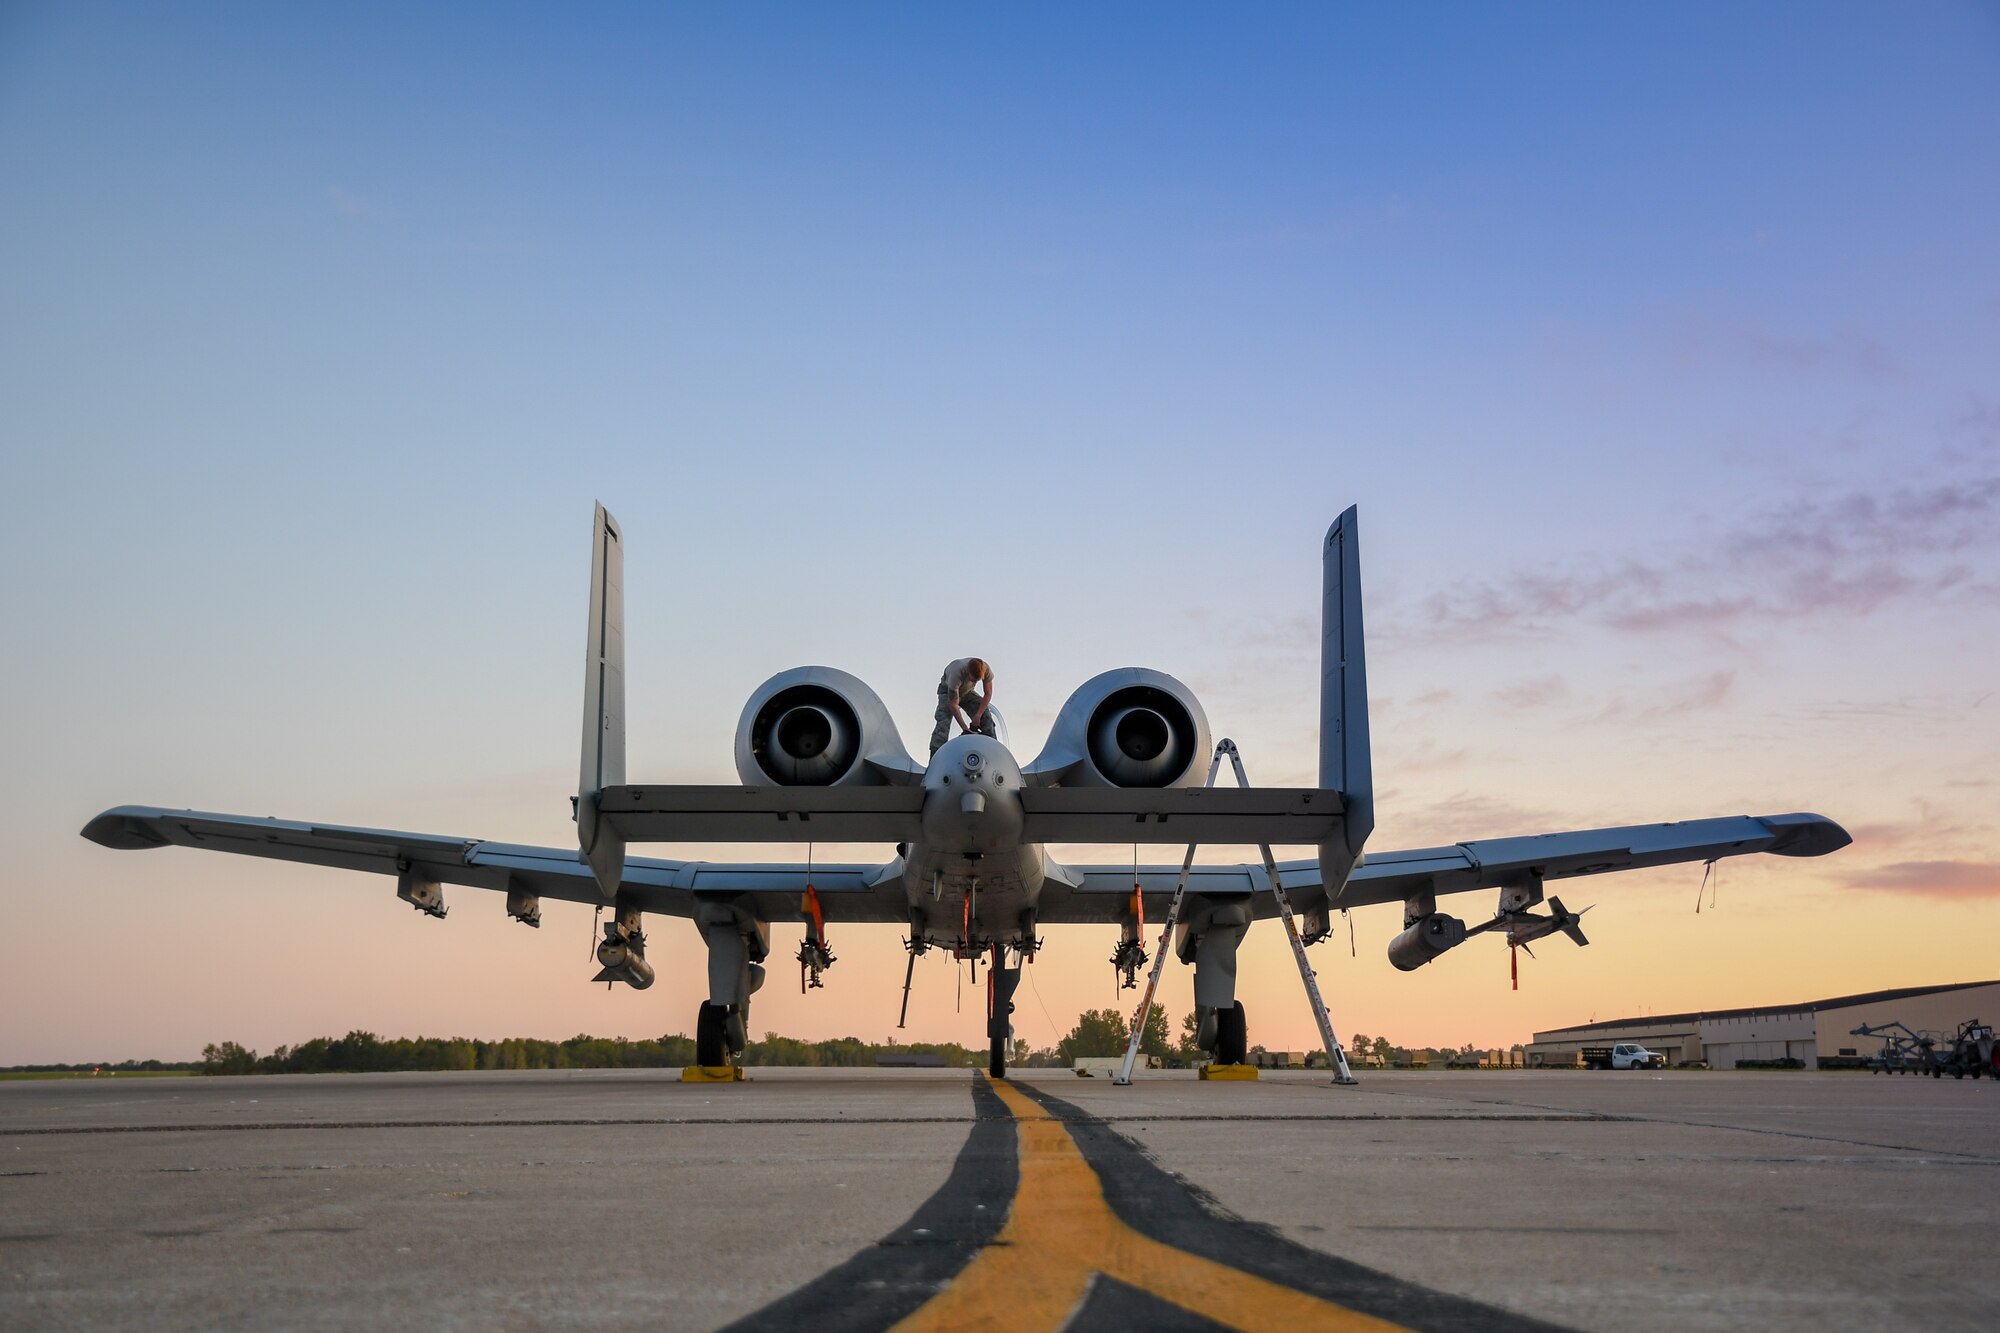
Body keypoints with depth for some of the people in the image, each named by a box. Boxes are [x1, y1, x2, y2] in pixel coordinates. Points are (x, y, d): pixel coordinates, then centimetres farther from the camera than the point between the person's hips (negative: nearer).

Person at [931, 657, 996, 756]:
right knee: (943, 723, -25)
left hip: (968, 692, 4)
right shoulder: (956, 674, -41)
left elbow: (988, 694, -14)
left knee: (987, 719, -13)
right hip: (948, 691, -4)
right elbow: (953, 704, -33)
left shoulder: (987, 670, -30)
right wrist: (965, 728, -31)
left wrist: (978, 716, -21)